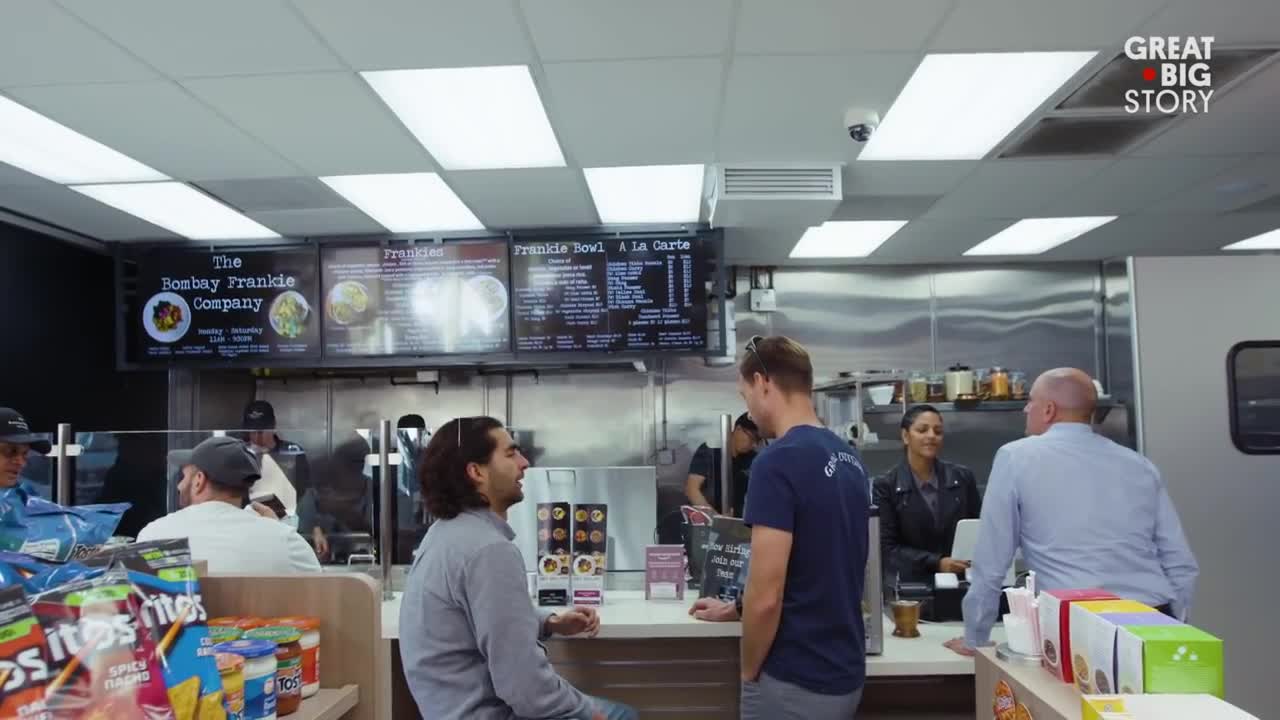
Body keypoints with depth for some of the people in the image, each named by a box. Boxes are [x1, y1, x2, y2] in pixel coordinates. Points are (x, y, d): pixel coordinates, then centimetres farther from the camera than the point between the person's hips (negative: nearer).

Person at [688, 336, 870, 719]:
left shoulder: (778, 461, -21)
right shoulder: (849, 458, 6)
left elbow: (767, 595, -23)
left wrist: (749, 673, -6)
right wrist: (734, 609, 22)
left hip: (794, 682, -8)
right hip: (844, 673, 8)